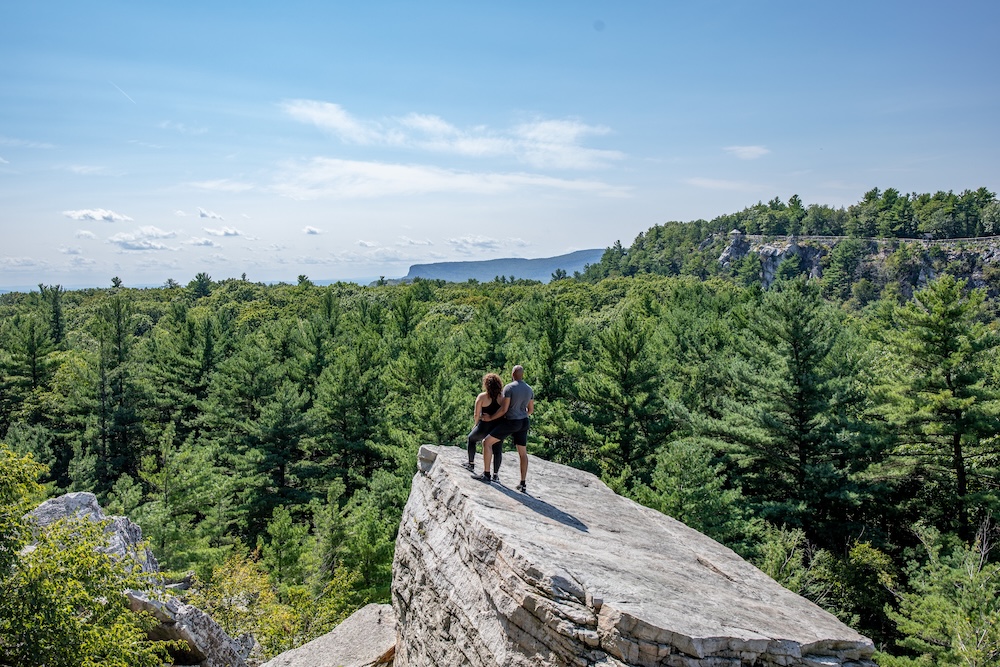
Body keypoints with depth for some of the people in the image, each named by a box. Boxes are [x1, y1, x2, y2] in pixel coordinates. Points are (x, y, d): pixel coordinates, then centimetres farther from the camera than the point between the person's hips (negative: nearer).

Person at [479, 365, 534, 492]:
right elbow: (531, 410, 13)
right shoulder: (529, 389, 5)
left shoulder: (509, 387, -16)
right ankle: (523, 484, 17)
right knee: (523, 453, 16)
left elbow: (504, 409, -19)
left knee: (487, 442, 2)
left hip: (510, 423, -7)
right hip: (524, 423, 7)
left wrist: (490, 418, -5)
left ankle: (486, 474, 3)